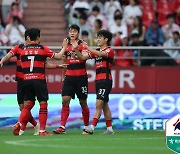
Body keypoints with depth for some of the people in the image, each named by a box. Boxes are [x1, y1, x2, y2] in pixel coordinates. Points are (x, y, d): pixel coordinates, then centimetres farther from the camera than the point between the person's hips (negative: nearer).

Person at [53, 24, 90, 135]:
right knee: (65, 100, -9)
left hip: (81, 77, -3)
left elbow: (83, 58, -19)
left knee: (83, 103, 4)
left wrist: (76, 50, -36)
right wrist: (63, 75, 19)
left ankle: (86, 127, 15)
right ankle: (62, 127, -14)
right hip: (69, 76, 3)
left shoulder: (82, 45, -3)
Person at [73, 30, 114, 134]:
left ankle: (92, 127, -21)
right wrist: (76, 49, -3)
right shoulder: (96, 51, 17)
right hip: (98, 80, 8)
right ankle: (109, 128, 15)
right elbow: (82, 57, 12)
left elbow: (100, 54, -26)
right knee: (104, 105, 10)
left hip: (106, 80, -8)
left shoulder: (109, 50, -5)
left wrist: (87, 47, -27)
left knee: (99, 104, -14)